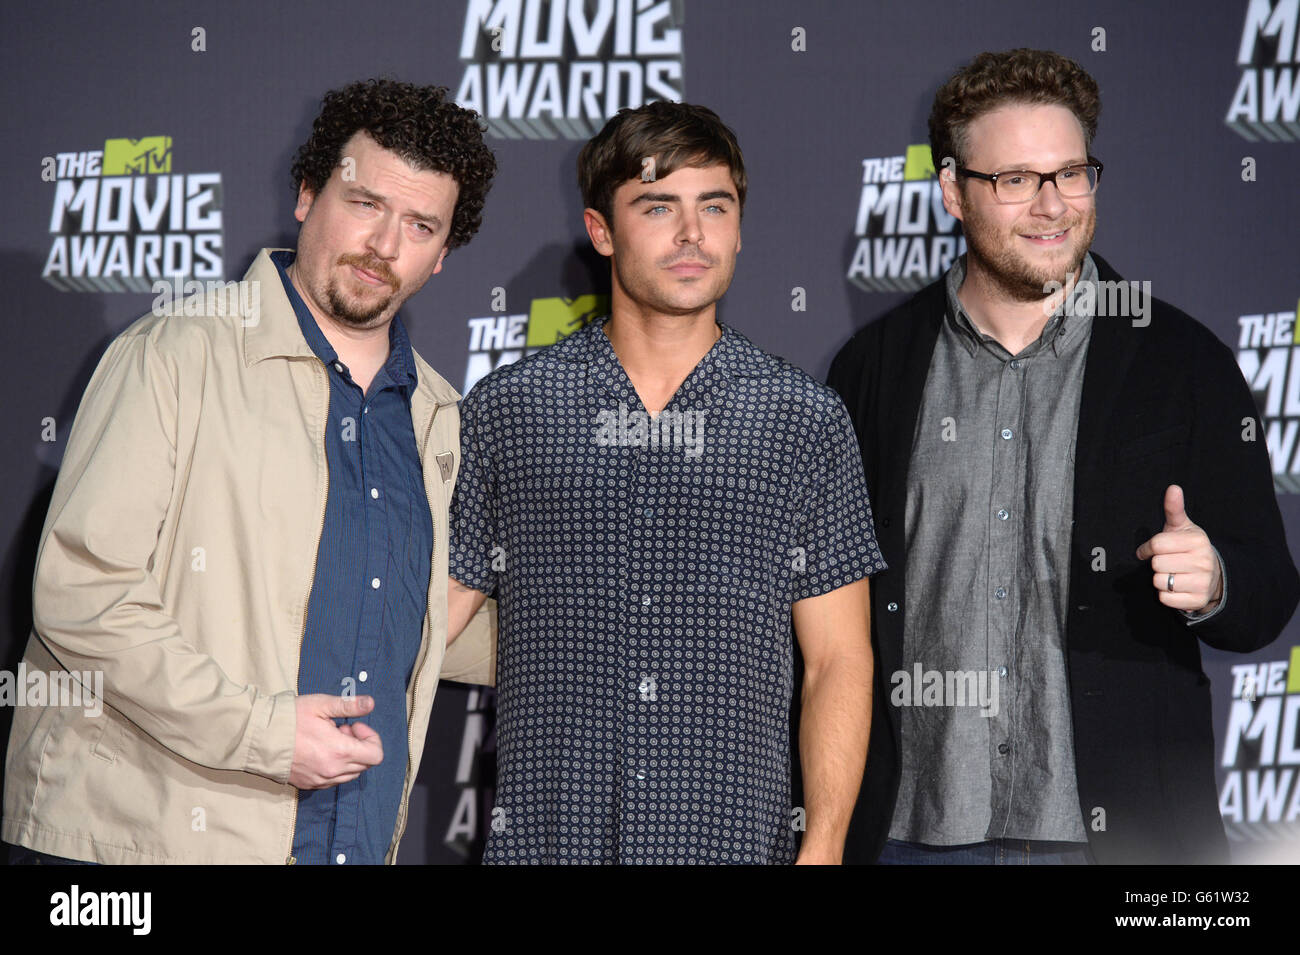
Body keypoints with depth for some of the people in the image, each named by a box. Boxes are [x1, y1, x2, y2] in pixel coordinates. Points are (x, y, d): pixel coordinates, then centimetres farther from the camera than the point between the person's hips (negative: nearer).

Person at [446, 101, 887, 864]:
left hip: (735, 838, 0)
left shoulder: (806, 419, 3)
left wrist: (824, 846, -6)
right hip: (546, 835, 0)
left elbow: (838, 661, 3)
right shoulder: (506, 409, 4)